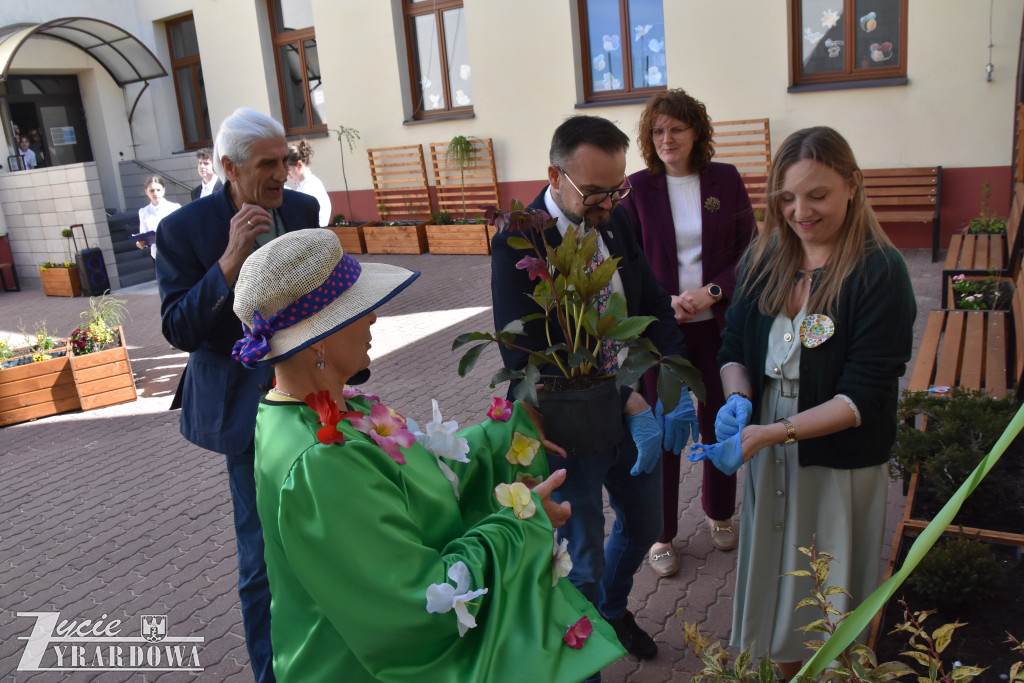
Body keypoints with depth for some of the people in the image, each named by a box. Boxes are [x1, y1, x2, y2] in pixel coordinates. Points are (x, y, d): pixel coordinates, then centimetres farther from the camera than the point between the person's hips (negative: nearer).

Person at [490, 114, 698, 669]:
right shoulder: (516, 244, -22)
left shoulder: (615, 220, -2)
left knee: (642, 527, 27)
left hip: (636, 413, 7)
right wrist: (629, 404, -30)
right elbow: (530, 359, -28)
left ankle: (613, 609, 58)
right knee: (582, 565, 11)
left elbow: (655, 309, 2)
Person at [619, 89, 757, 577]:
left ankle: (719, 513, 39)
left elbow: (749, 250, 1)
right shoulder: (639, 187, -3)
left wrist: (712, 291, -15)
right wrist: (663, 302, -16)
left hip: (717, 324, 2)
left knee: (719, 424, 14)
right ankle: (662, 533, 23)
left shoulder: (725, 180, 0)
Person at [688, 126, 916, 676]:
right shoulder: (764, 259, 0)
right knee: (774, 584, 20)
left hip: (841, 466, -4)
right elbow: (733, 348, 5)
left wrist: (771, 432, -29)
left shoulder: (880, 272, -16)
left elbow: (865, 394, -20)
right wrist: (738, 399, -17)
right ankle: (785, 671, 43)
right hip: (767, 460, 5)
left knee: (830, 604, 14)